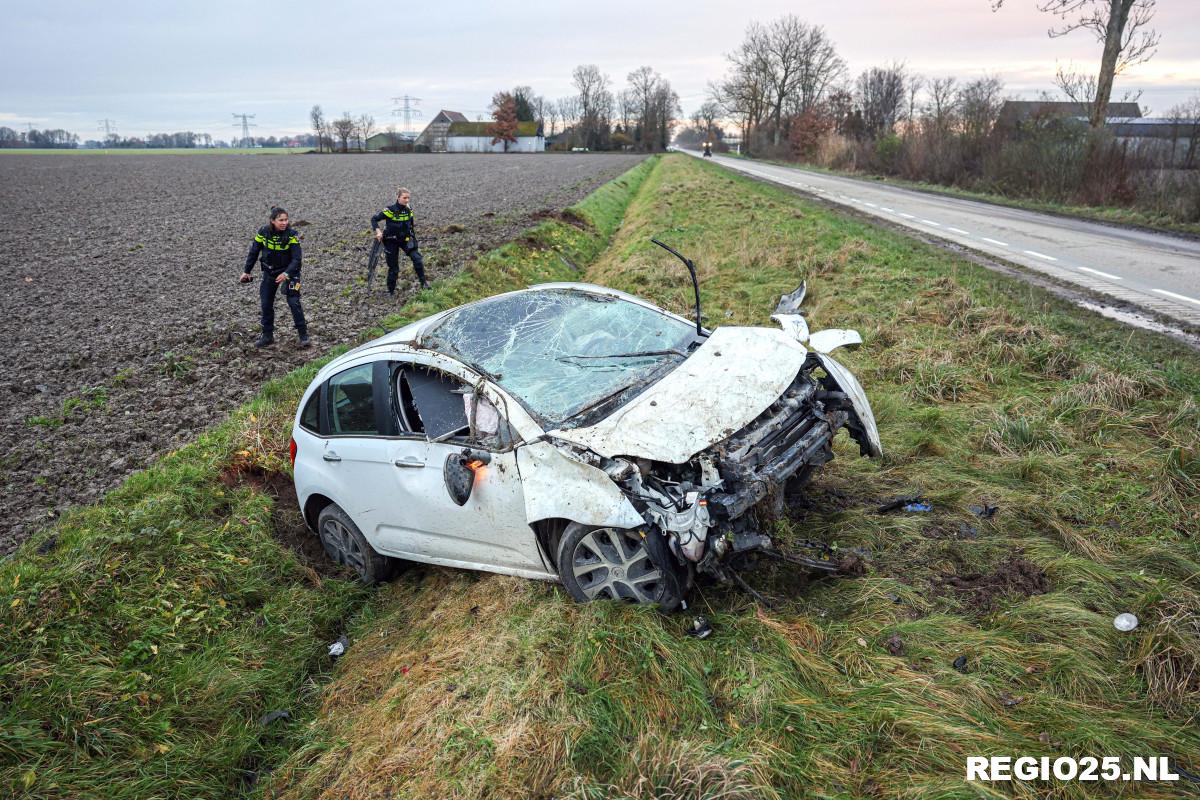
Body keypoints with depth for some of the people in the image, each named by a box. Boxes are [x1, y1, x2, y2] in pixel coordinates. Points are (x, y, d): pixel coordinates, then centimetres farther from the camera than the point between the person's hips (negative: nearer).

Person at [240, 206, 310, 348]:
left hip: (288, 271, -3)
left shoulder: (291, 235, -19)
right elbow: (254, 252, 0)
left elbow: (296, 259, -22)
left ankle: (303, 335, -3)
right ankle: (267, 336, 22)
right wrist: (246, 271, 2)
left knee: (294, 302, -13)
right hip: (269, 271, 4)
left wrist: (286, 274, -35)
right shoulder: (263, 232, -12)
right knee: (266, 304, 8)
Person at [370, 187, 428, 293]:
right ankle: (391, 291, 20)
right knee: (393, 268, 4)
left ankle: (423, 283, -2)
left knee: (418, 259, -15)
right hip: (391, 242, -4)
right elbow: (374, 219, -11)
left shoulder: (409, 211, -2)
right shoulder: (390, 210, -18)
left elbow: (411, 227, 12)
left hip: (405, 240, 4)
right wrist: (377, 231, -24)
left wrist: (414, 240, 11)